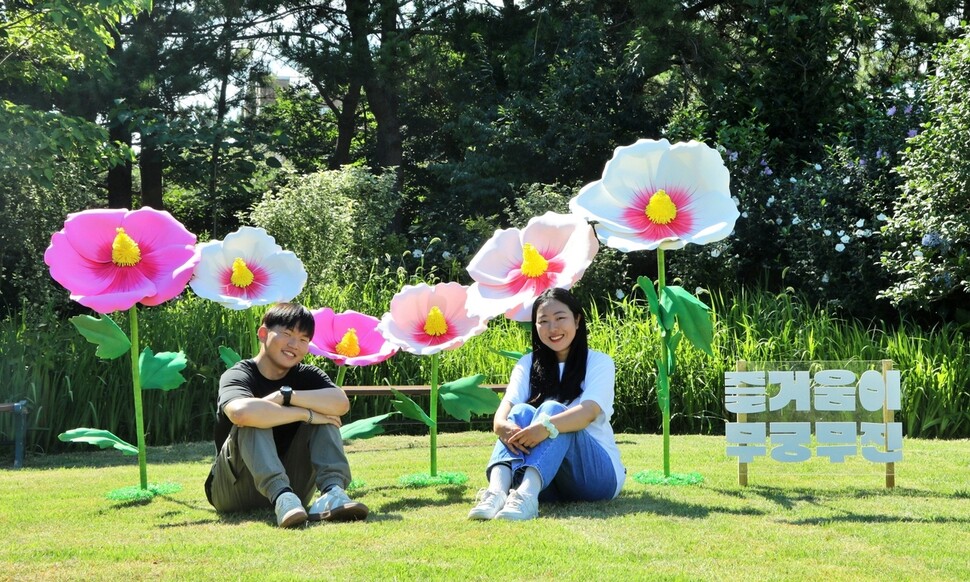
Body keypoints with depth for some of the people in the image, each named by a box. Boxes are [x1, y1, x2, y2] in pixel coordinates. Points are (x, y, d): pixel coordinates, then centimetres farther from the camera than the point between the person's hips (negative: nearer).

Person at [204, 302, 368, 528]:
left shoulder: (307, 375, 1)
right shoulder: (239, 375, -13)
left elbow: (340, 403, -22)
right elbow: (241, 412, -40)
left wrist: (286, 395, -28)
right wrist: (305, 414, -30)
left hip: (291, 483, 4)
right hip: (234, 491, -4)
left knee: (324, 414, -13)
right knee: (253, 421, -28)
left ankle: (332, 490, -36)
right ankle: (282, 498, -48)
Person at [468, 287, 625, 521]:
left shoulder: (599, 362, 2)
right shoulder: (528, 364, 11)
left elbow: (589, 411, -19)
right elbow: (506, 406, -8)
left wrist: (547, 427, -39)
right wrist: (503, 426, -34)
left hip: (599, 474, -2)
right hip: (547, 483, 3)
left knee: (552, 410, -28)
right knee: (521, 412, -24)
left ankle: (527, 494, -56)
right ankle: (496, 491, -52)